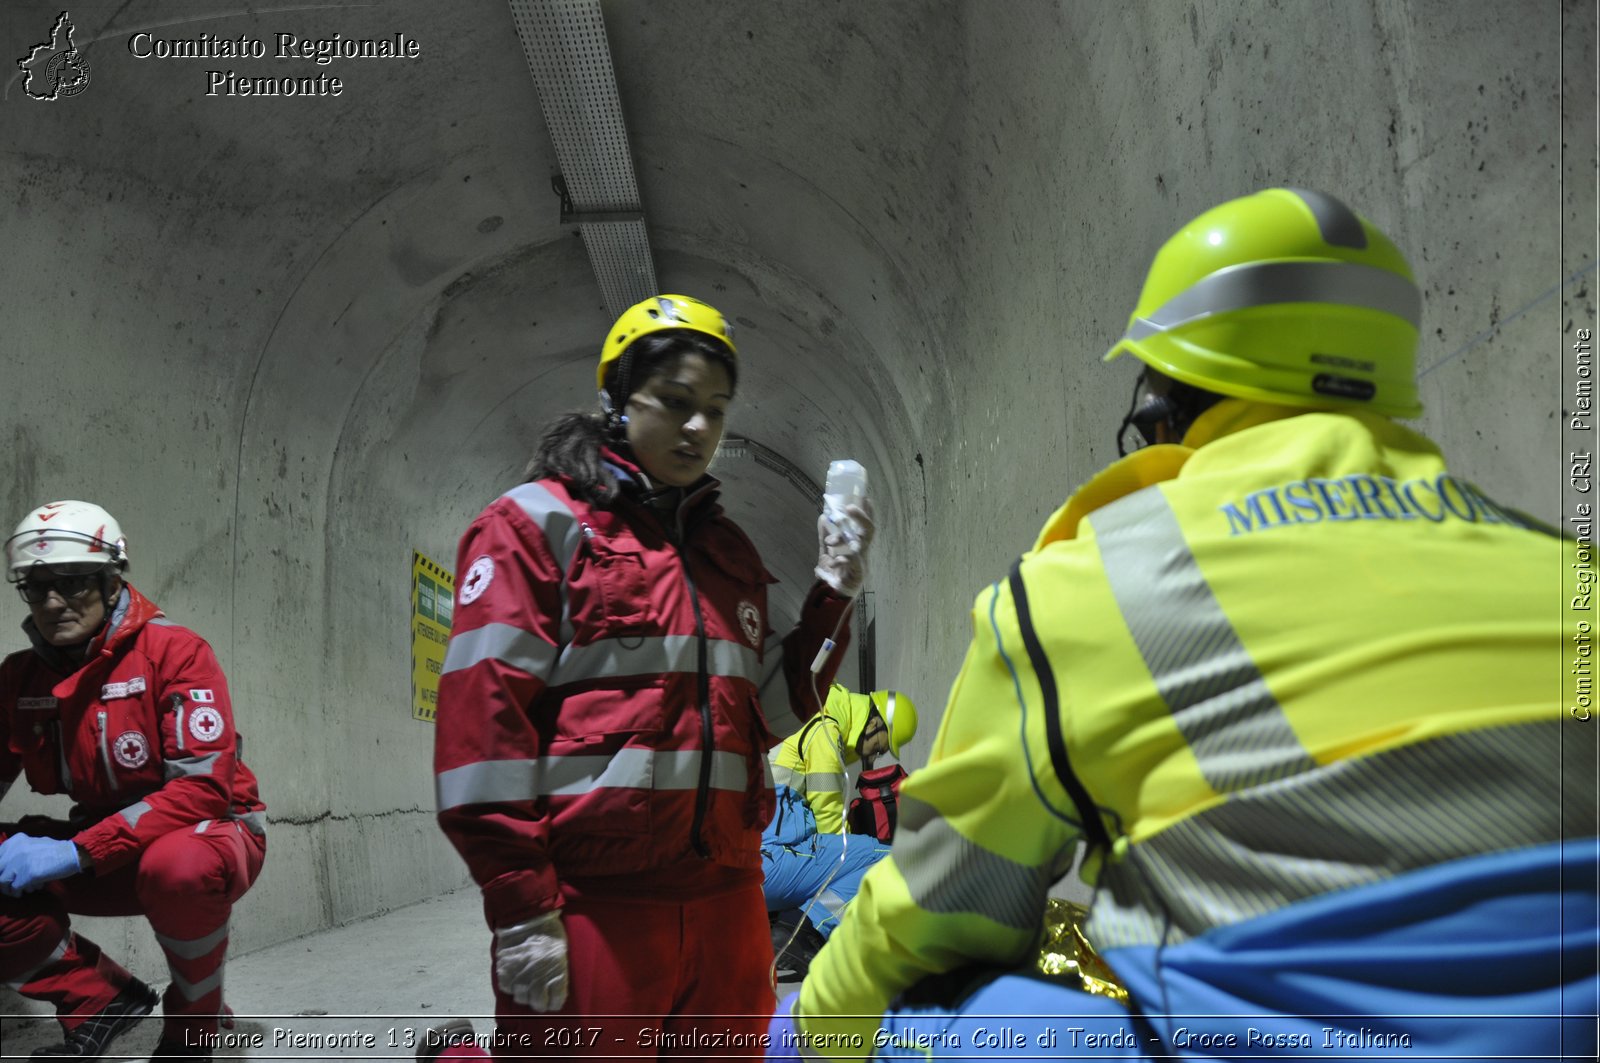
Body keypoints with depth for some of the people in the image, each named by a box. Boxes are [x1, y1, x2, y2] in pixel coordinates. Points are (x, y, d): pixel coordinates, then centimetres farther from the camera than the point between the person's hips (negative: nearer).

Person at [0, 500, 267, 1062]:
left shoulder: (174, 651, -17)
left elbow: (204, 787, -25)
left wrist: (78, 851, -30)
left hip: (211, 831, -5)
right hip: (110, 854, 6)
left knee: (177, 866, -40)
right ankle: (101, 999, 2)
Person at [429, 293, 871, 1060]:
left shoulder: (728, 552, 17)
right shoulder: (540, 523, -1)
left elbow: (764, 715, 14)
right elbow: (483, 717, -10)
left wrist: (830, 598, 4)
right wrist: (518, 905, -15)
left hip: (724, 903, 6)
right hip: (590, 904, -6)